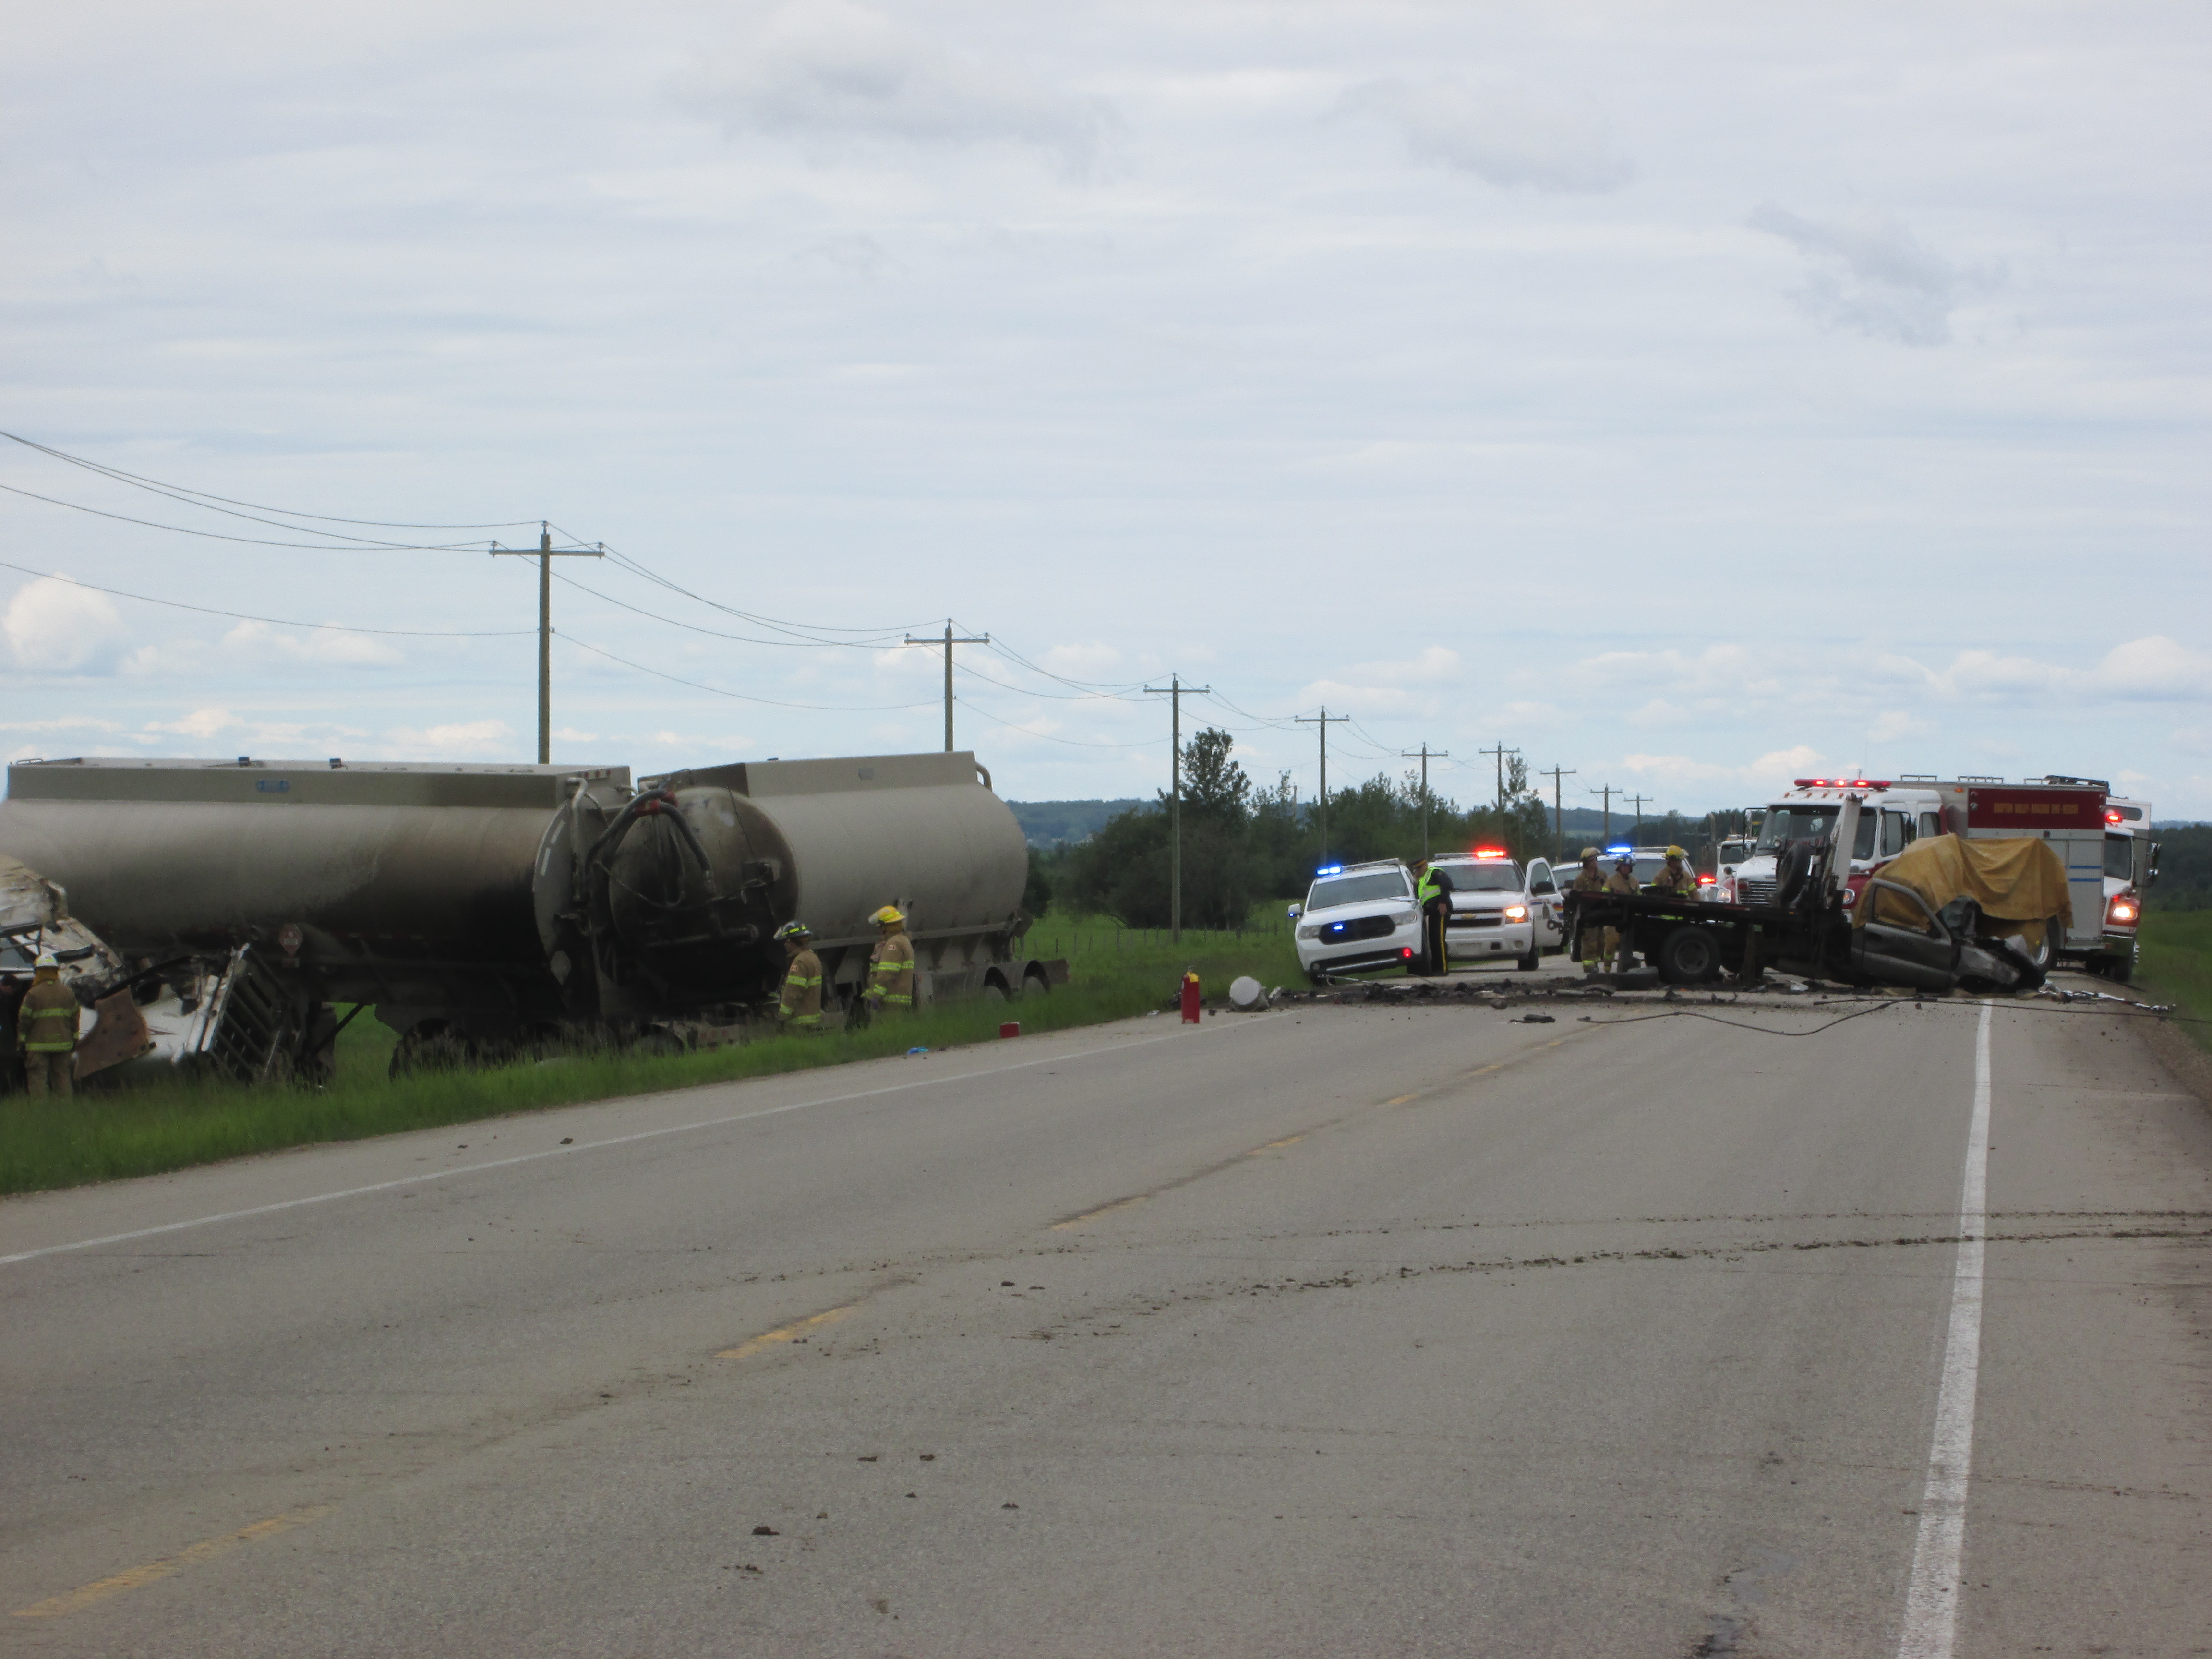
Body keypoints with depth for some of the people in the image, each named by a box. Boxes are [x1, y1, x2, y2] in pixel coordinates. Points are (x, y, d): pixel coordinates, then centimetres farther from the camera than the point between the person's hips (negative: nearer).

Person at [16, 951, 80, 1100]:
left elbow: (24, 1021, -7)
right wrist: (74, 1040, 19)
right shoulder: (68, 993, 7)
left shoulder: (33, 994, -8)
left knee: (38, 1077, -1)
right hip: (63, 1044, 4)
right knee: (62, 1076, 10)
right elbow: (74, 1019, 12)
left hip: (39, 1045, -4)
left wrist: (21, 1043, 1)